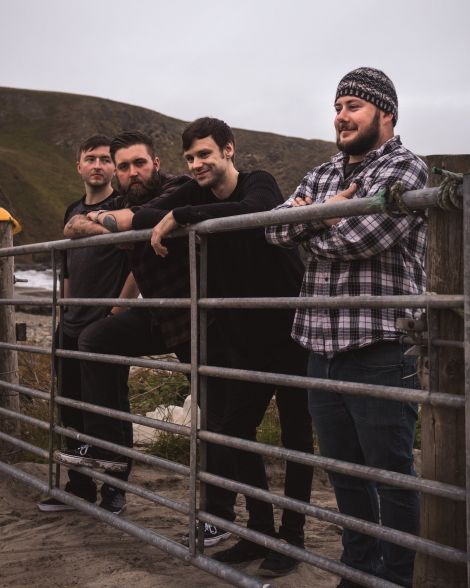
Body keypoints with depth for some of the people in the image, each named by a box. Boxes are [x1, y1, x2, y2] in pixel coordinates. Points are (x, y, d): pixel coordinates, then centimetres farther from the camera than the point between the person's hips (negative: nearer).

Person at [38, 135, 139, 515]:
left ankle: (114, 492, 16)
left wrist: (117, 310, -15)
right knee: (72, 412, 13)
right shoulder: (73, 211, 14)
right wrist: (65, 313, 17)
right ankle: (80, 488, 27)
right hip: (72, 329, 7)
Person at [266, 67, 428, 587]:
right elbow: (276, 228, 4)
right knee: (344, 474, 15)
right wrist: (325, 209, -11)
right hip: (322, 350, 7)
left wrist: (310, 233, -1)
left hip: (381, 350, -6)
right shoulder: (321, 177, 17)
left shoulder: (405, 169, -5)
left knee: (391, 475, 3)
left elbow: (361, 236, -20)